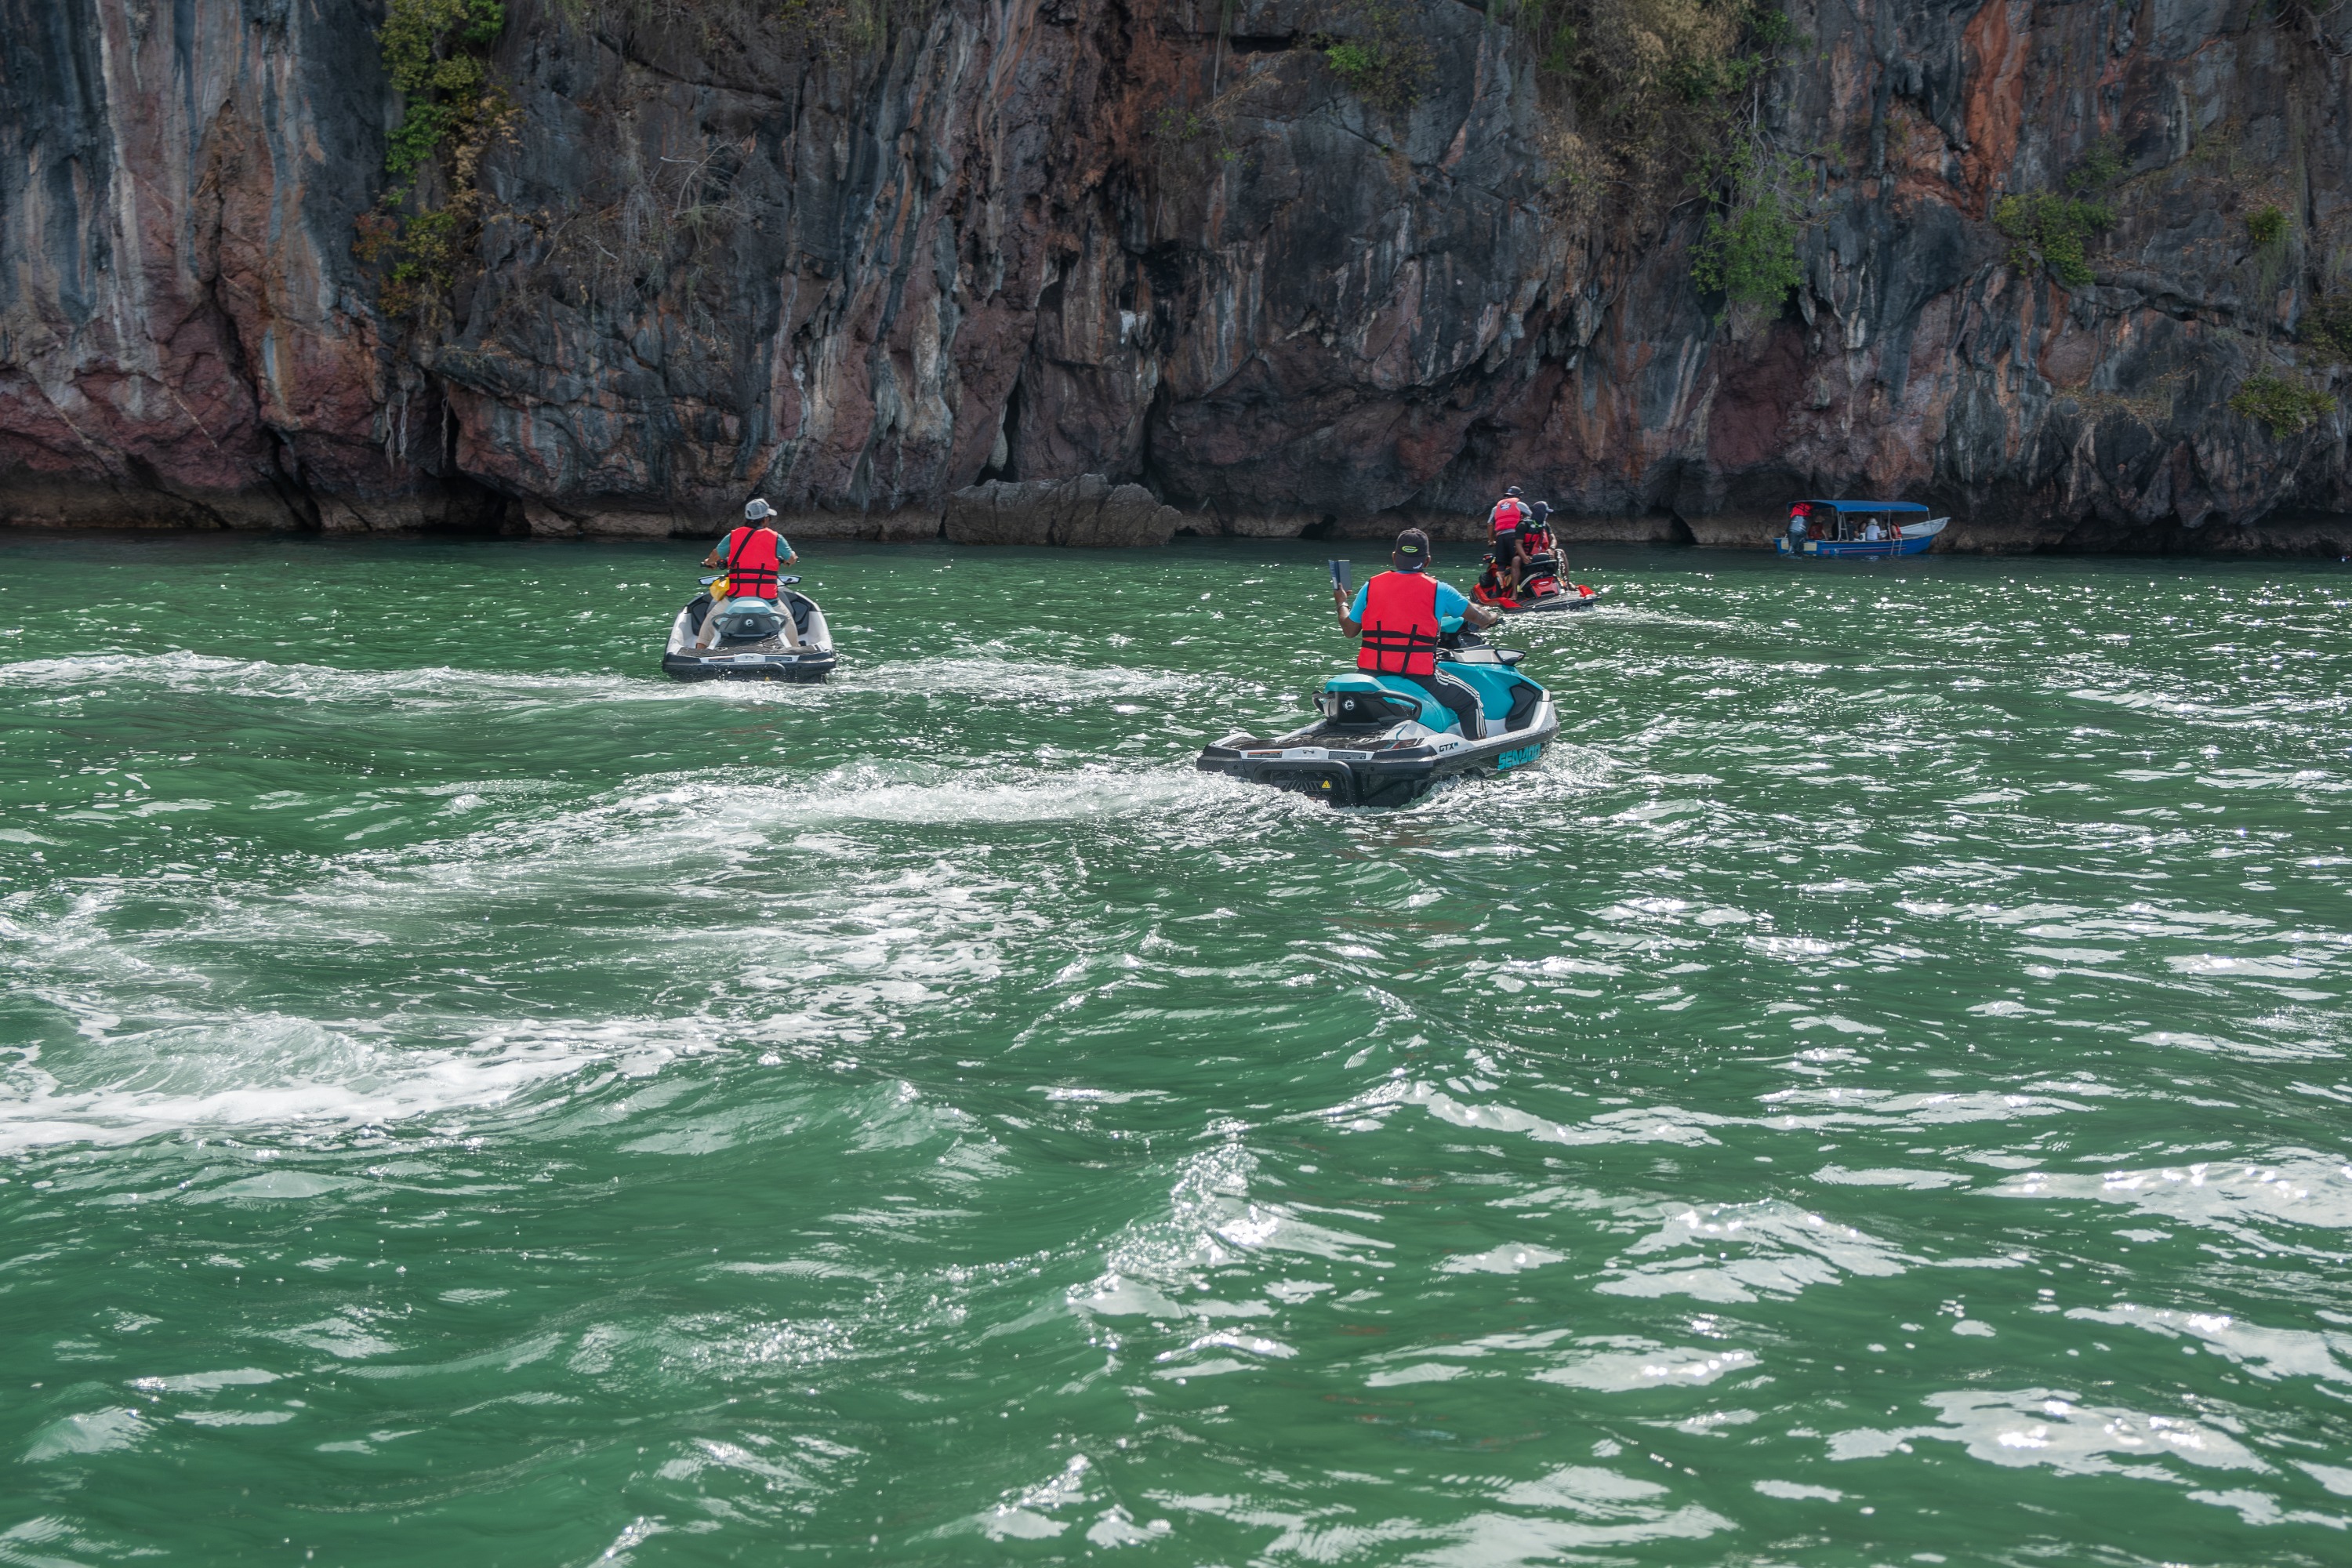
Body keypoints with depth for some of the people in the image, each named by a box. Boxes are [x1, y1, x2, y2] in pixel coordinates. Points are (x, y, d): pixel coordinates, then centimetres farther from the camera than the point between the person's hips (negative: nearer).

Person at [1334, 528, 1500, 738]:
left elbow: (1349, 629, 10)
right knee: (1471, 701, 15)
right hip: (1419, 677, -3)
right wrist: (1492, 617, 27)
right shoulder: (1438, 590, -3)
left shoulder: (1370, 586, 3)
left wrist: (1341, 603, 30)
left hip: (1371, 673, 3)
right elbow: (1480, 617, 3)